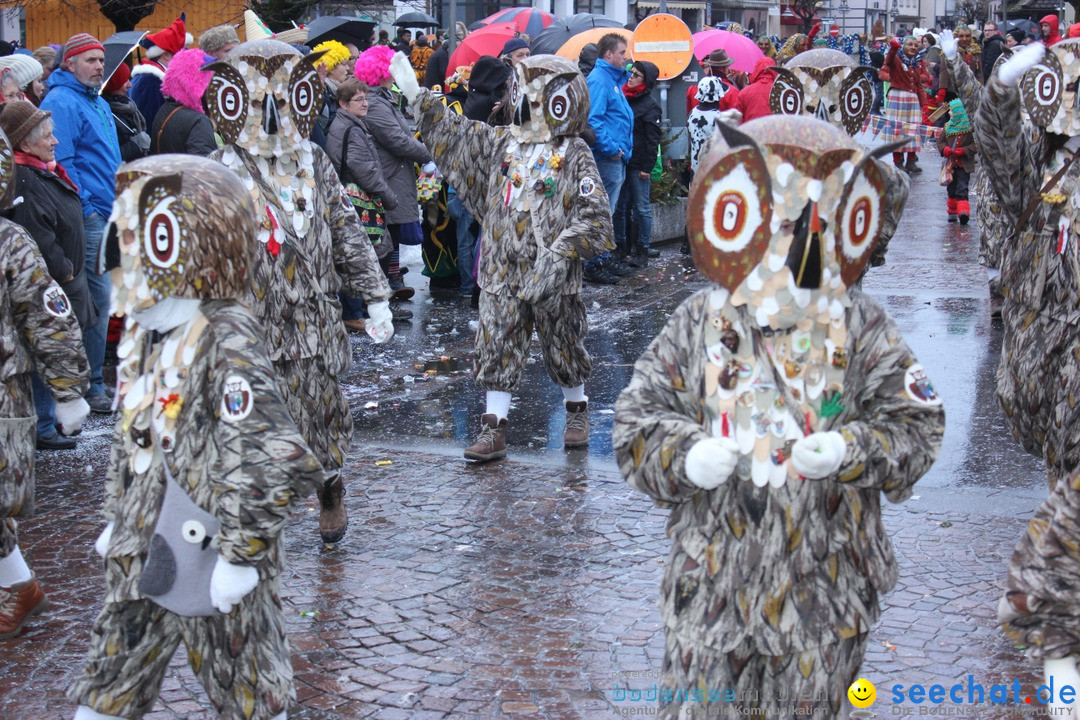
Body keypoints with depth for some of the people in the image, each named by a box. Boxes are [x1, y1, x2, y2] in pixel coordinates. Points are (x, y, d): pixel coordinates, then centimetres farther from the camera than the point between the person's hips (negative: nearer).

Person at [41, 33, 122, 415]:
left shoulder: (99, 104, 19)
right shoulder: (61, 103, -11)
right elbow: (61, 162, -17)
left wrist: (119, 204, 21)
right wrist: (84, 208, -18)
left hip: (106, 215, 10)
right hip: (86, 218, -10)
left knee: (99, 298, 14)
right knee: (97, 298, -9)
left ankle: (94, 380, 23)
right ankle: (90, 387, -2)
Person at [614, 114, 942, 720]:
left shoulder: (862, 328, -3)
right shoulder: (699, 324, -3)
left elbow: (916, 424, -2)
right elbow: (637, 423, 0)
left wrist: (848, 451, -21)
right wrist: (687, 457, -20)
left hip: (824, 581, 0)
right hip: (712, 583, 0)